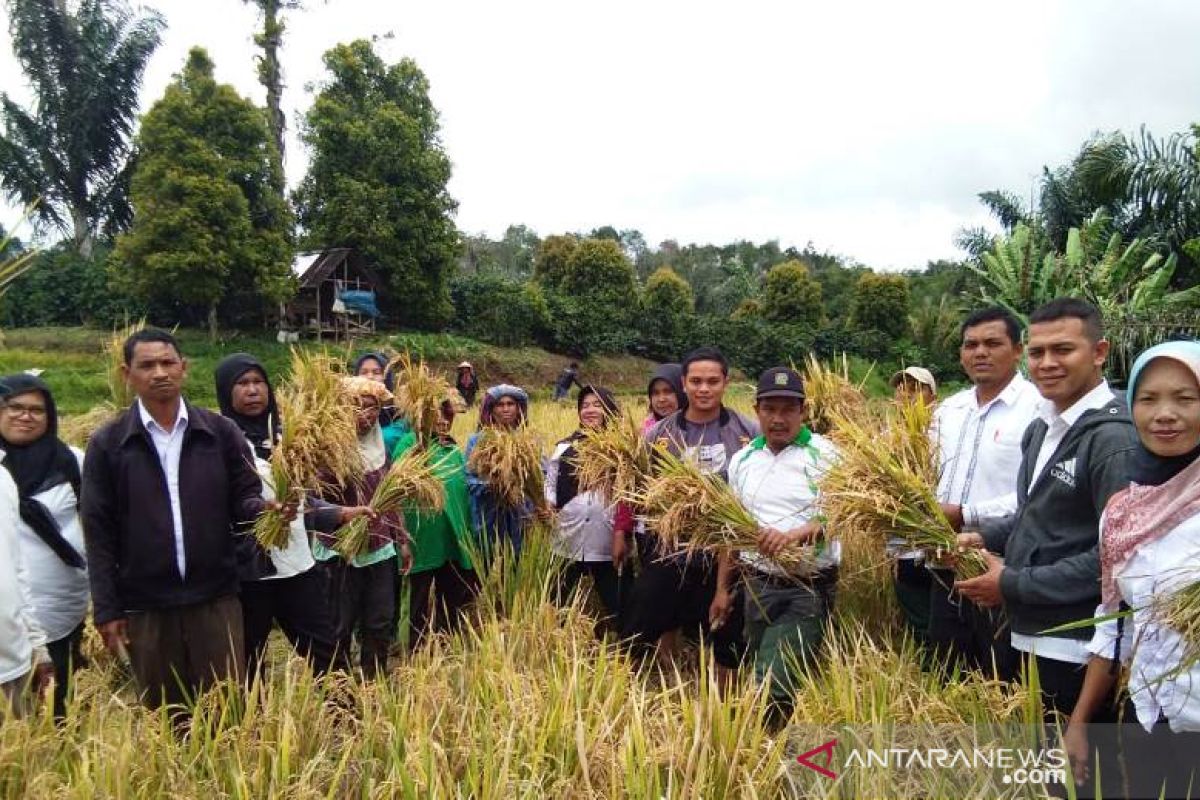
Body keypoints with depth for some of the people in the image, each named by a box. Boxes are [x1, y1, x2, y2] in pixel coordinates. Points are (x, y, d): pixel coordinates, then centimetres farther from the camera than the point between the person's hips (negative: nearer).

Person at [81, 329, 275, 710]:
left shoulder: (222, 432, 1)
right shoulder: (107, 444, -1)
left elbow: (243, 497, 5)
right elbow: (98, 531, -1)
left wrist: (262, 507, -19)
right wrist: (106, 609, -3)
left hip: (216, 598, 0)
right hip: (144, 606, 0)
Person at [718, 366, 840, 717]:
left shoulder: (824, 455, -7)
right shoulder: (741, 460, 8)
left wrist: (794, 535, -35)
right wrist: (722, 588, 13)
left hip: (808, 588, -5)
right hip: (756, 585, 5)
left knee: (774, 684, -13)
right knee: (761, 678, 15)